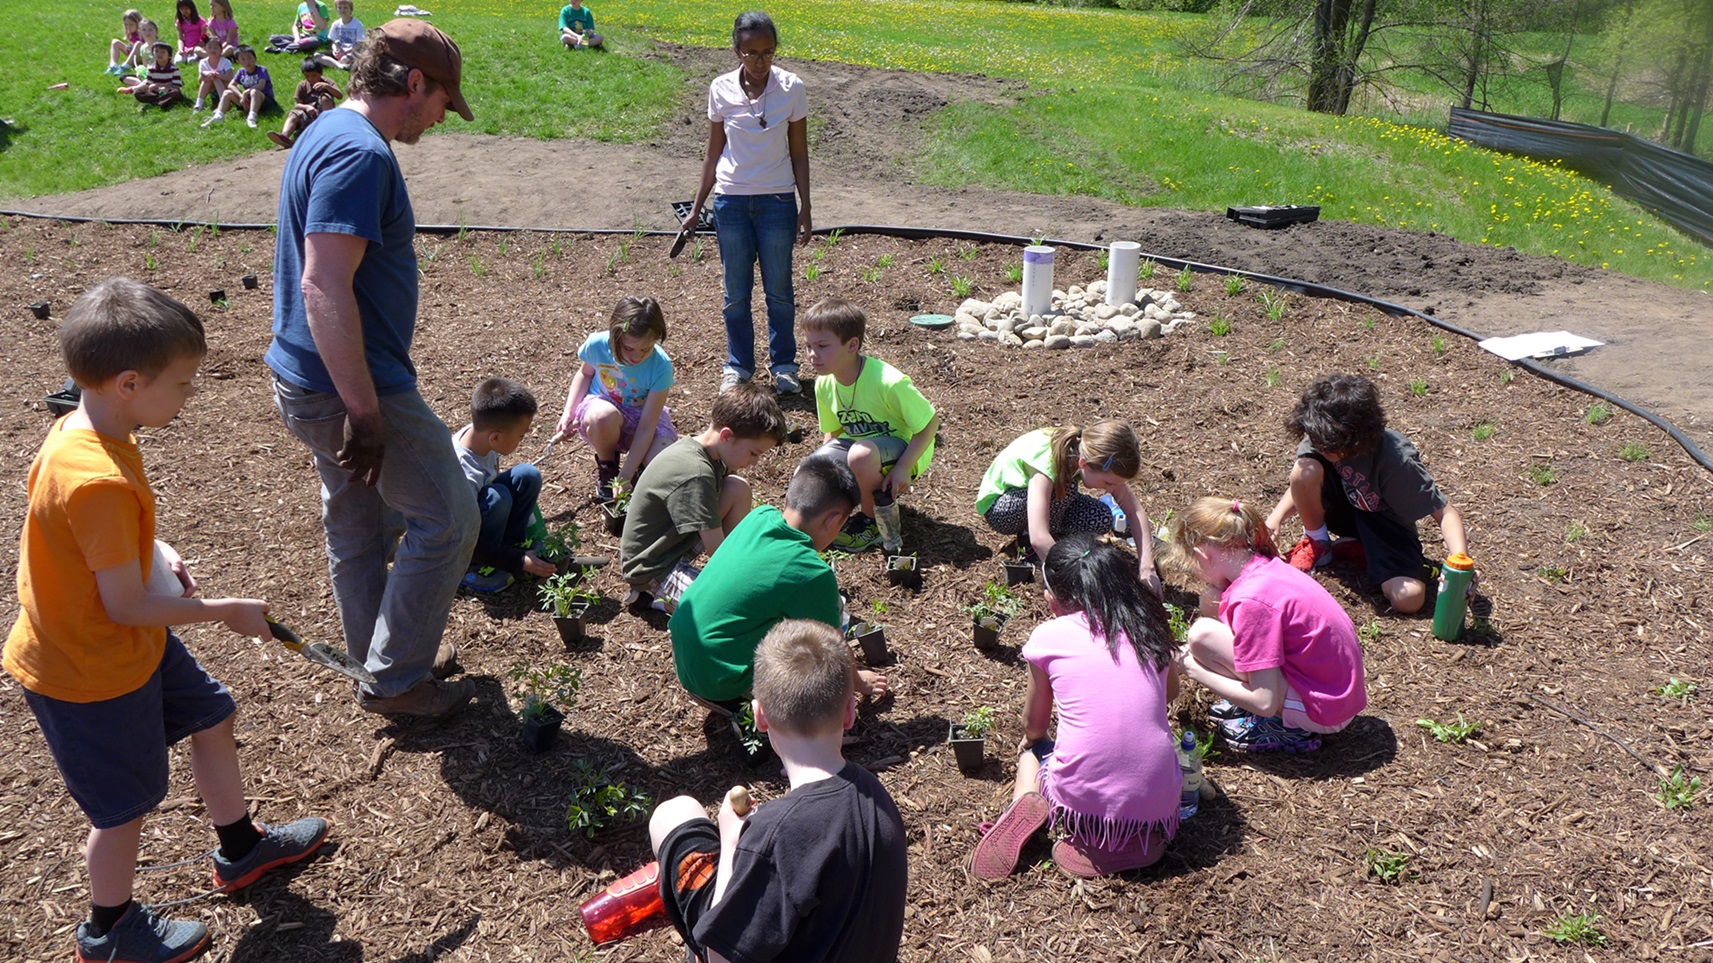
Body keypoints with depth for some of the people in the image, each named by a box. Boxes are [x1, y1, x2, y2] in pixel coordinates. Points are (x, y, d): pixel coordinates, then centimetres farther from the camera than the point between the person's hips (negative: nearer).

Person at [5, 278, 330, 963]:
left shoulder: (81, 430, -6)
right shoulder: (99, 483, -36)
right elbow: (126, 605, -28)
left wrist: (154, 552, -2)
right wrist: (226, 612, -16)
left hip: (132, 644, 9)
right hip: (87, 672, -9)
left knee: (211, 716, 23)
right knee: (127, 803, 10)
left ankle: (240, 848, 45)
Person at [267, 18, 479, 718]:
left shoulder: (330, 133, 13)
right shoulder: (359, 153, -21)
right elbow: (324, 288, -29)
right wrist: (365, 411, -26)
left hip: (313, 380, 10)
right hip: (350, 386, -10)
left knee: (358, 526, 20)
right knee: (448, 519, 1)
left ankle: (382, 659, 36)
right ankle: (394, 679, 12)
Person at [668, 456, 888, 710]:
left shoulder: (759, 516, -2)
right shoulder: (812, 574, -20)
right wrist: (858, 682, 17)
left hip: (682, 662, 7)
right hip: (720, 682, -7)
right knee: (833, 609, -5)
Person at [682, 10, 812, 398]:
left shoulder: (791, 88, -6)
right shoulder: (721, 89, -3)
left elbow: (799, 153, 0)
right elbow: (714, 152, 6)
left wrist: (805, 208, -2)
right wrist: (697, 206, 8)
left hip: (777, 200, -1)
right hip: (730, 201, 1)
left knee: (779, 290, 7)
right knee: (736, 292, 8)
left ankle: (783, 365, 23)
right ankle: (738, 366, 23)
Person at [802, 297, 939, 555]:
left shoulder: (889, 383, -29)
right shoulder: (825, 384, -8)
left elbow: (930, 422, -20)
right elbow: (833, 431, 8)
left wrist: (903, 467, -28)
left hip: (903, 448, -6)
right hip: (857, 443, 6)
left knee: (861, 454, -40)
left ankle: (874, 521, -9)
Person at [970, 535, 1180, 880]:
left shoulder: (1049, 636, -1)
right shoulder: (1146, 626, 6)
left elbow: (1033, 727, 13)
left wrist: (1031, 741, 35)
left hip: (1082, 804, -1)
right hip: (1158, 809, 1)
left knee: (1032, 750, 31)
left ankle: (1026, 808, -1)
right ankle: (1136, 839, 7)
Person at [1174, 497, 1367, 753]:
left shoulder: (1252, 599, -25)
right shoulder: (1267, 566, -1)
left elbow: (1265, 703, -24)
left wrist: (1195, 670, -15)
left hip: (1321, 712, -9)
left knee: (1202, 635, -19)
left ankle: (1284, 726, -5)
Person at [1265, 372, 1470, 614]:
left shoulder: (1396, 460, -33)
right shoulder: (1325, 440, -20)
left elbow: (1445, 512, -28)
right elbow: (1304, 486, -3)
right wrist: (1275, 518, -19)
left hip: (1385, 523, -3)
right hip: (1345, 505, 3)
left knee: (1409, 598, -30)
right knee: (1305, 469, -30)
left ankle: (1366, 547, 2)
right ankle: (1317, 544, -3)